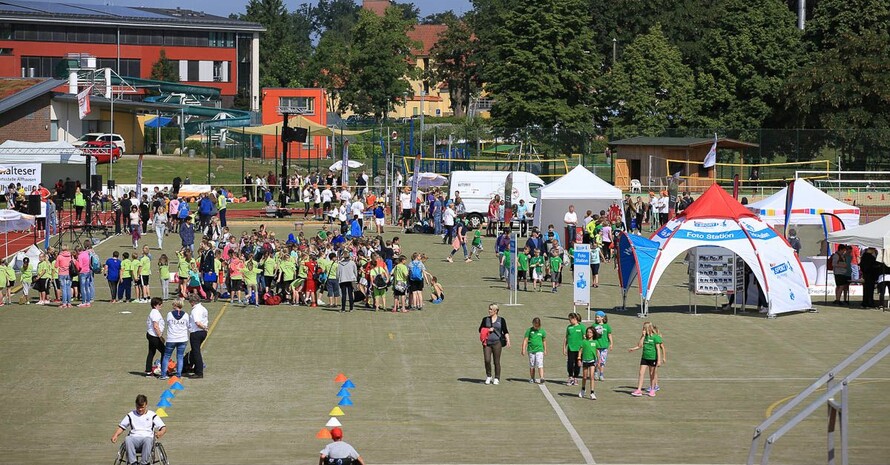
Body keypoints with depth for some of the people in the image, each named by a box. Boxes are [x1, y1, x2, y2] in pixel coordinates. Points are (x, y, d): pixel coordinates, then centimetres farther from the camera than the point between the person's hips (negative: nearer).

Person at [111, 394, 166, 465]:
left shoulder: (152, 415, 14)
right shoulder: (131, 415, 21)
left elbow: (164, 428, 8)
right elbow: (121, 427, 23)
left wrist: (161, 433, -18)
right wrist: (115, 435, 1)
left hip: (147, 437, -1)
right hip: (134, 438, 1)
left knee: (148, 440, -39)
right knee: (127, 439, -35)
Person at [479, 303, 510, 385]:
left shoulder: (501, 320, 5)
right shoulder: (485, 319, 10)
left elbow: (505, 331, 4)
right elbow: (480, 330, 14)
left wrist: (508, 340, -9)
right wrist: (488, 330, -4)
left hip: (497, 342, -2)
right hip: (487, 343, 2)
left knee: (496, 361, 0)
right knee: (487, 360, -8)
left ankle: (496, 379, 11)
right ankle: (488, 377, 10)